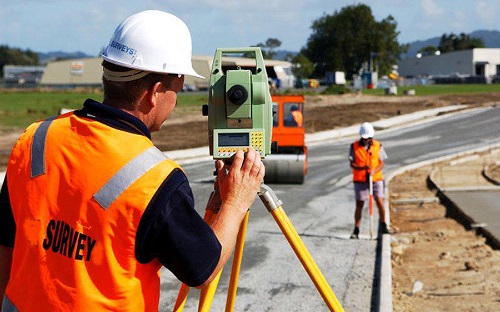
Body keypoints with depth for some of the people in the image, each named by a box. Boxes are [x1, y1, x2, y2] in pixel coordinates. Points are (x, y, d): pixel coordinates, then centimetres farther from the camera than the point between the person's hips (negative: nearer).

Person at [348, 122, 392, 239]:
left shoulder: (378, 146, 2)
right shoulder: (354, 147, 0)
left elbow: (382, 163, 2)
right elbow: (352, 163, -2)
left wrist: (374, 171, -17)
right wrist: (362, 167, -22)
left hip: (376, 178, 0)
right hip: (360, 180, 0)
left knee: (380, 202, -8)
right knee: (359, 205, 1)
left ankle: (384, 226, 10)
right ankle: (356, 231, 9)